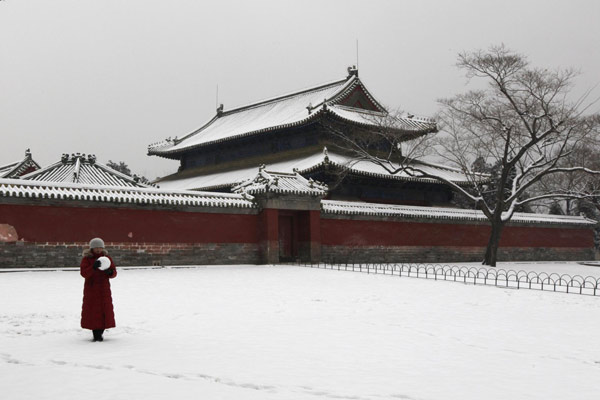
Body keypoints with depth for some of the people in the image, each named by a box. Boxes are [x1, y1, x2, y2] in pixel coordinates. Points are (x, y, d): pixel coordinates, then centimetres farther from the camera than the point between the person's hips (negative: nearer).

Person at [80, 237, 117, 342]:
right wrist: (93, 267, -31)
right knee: (92, 311, -5)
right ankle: (96, 335, 2)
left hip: (104, 288, 3)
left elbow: (114, 272, 7)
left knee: (105, 309, 2)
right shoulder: (86, 259, -3)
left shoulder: (107, 258, 6)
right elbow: (83, 273, -15)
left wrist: (110, 272, -16)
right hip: (91, 289, -3)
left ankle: (100, 334, 14)